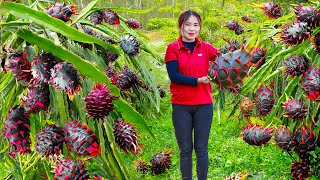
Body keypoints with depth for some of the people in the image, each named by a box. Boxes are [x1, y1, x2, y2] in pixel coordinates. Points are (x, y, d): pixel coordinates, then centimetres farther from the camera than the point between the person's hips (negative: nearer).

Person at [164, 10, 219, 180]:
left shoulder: (206, 47, 4)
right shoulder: (172, 48, -3)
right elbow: (174, 76, -11)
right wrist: (198, 80, -15)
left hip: (204, 105, 2)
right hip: (181, 106, -1)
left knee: (201, 148, 9)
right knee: (185, 150, 10)